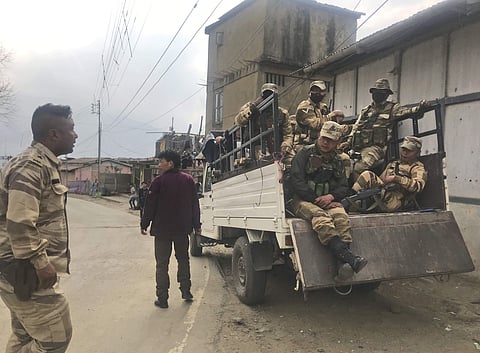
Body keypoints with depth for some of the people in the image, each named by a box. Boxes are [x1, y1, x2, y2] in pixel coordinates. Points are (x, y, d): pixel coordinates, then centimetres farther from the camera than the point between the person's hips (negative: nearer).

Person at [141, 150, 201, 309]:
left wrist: (144, 224, 3)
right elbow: (195, 204, 7)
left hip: (162, 229, -4)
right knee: (183, 259, 19)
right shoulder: (188, 180, 3)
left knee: (162, 263, 5)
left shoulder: (159, 181, -11)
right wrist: (196, 225, 13)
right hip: (183, 228, 4)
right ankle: (186, 292, 23)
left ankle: (162, 298, 7)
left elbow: (150, 205, -9)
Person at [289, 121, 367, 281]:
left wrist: (331, 196, -11)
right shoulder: (305, 153, 1)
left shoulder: (337, 161, 17)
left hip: (327, 201, 4)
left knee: (341, 216, -30)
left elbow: (343, 187, 13)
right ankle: (349, 258, -47)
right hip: (302, 200, -4)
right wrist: (316, 200, -14)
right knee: (320, 217, -37)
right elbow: (296, 181, -9)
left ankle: (343, 266, -42)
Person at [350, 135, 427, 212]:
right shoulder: (392, 164, 28)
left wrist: (396, 178, -19)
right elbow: (381, 179, 30)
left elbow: (418, 186, -14)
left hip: (395, 202, -7)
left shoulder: (418, 168, 5)